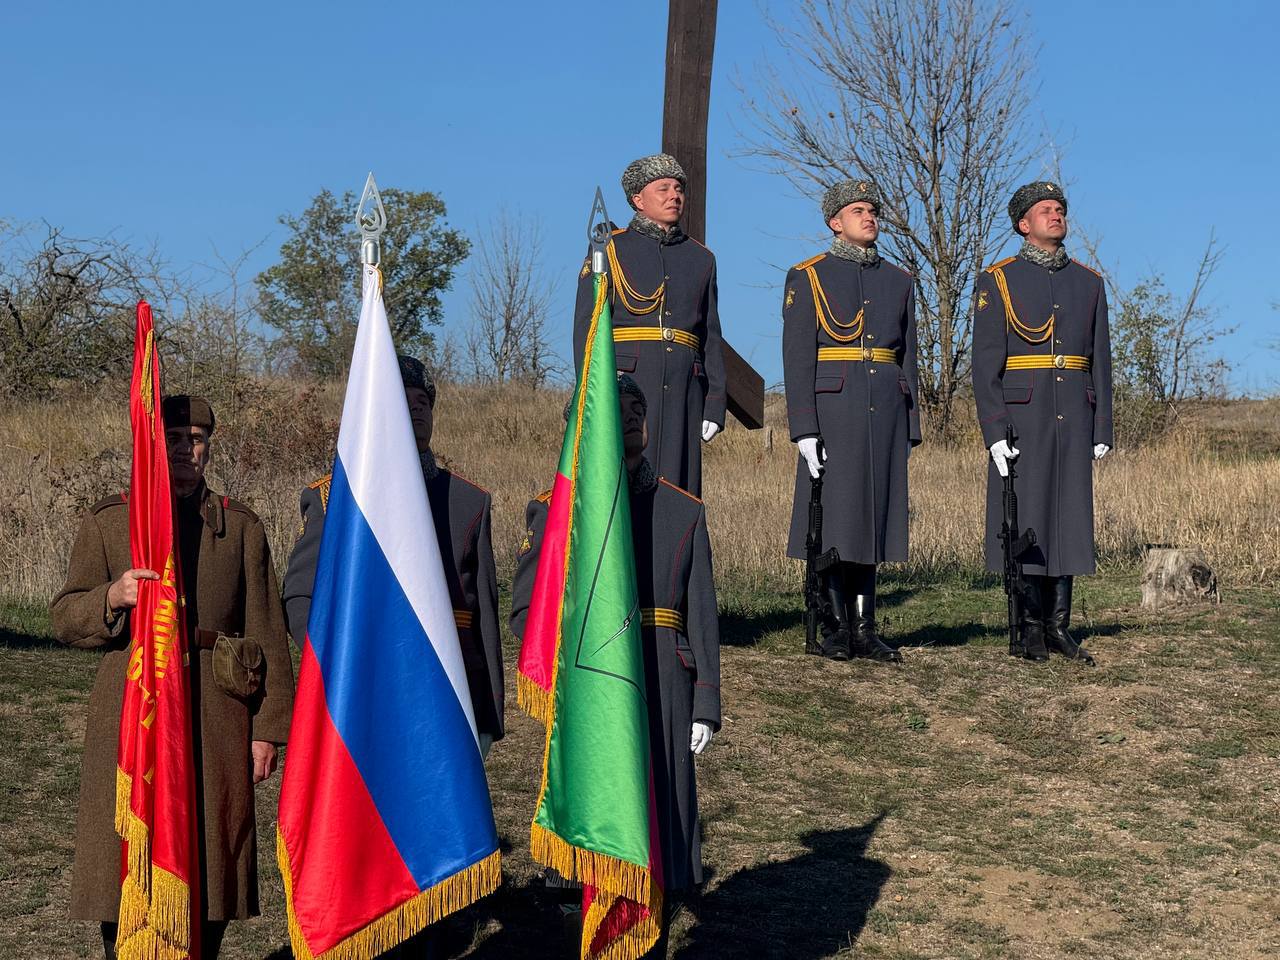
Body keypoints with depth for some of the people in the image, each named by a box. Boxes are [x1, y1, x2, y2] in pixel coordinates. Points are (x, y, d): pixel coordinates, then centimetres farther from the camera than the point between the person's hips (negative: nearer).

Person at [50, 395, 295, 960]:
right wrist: (112, 597, -17)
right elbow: (65, 620, 5)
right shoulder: (106, 523, 7)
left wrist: (269, 727, 0)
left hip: (217, 718, 1)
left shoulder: (240, 527, 8)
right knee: (124, 865, 0)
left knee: (212, 864, 5)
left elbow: (267, 637, 6)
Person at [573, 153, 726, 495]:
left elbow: (711, 337, 17)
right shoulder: (609, 251, 7)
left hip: (683, 390, 4)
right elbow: (587, 328, 0)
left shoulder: (701, 258, 18)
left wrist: (715, 403, 8)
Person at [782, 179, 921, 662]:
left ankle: (864, 627, 11)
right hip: (832, 408, -4)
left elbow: (907, 359, 16)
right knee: (830, 518, -3)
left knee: (870, 515, 6)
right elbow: (797, 358, -5)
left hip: (884, 411, 4)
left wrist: (909, 429, 10)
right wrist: (804, 429, -13)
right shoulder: (807, 277, 1)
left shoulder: (898, 281, 15)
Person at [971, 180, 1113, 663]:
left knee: (1067, 516, 5)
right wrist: (994, 432, -14)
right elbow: (985, 363, -6)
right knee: (1023, 519, -3)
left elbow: (1100, 362, 12)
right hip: (1020, 416, -4)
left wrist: (1102, 429, 5)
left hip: (1072, 418, 4)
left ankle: (1058, 626, 11)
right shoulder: (997, 281, 0)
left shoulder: (1088, 283, 12)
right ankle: (1029, 628, 5)